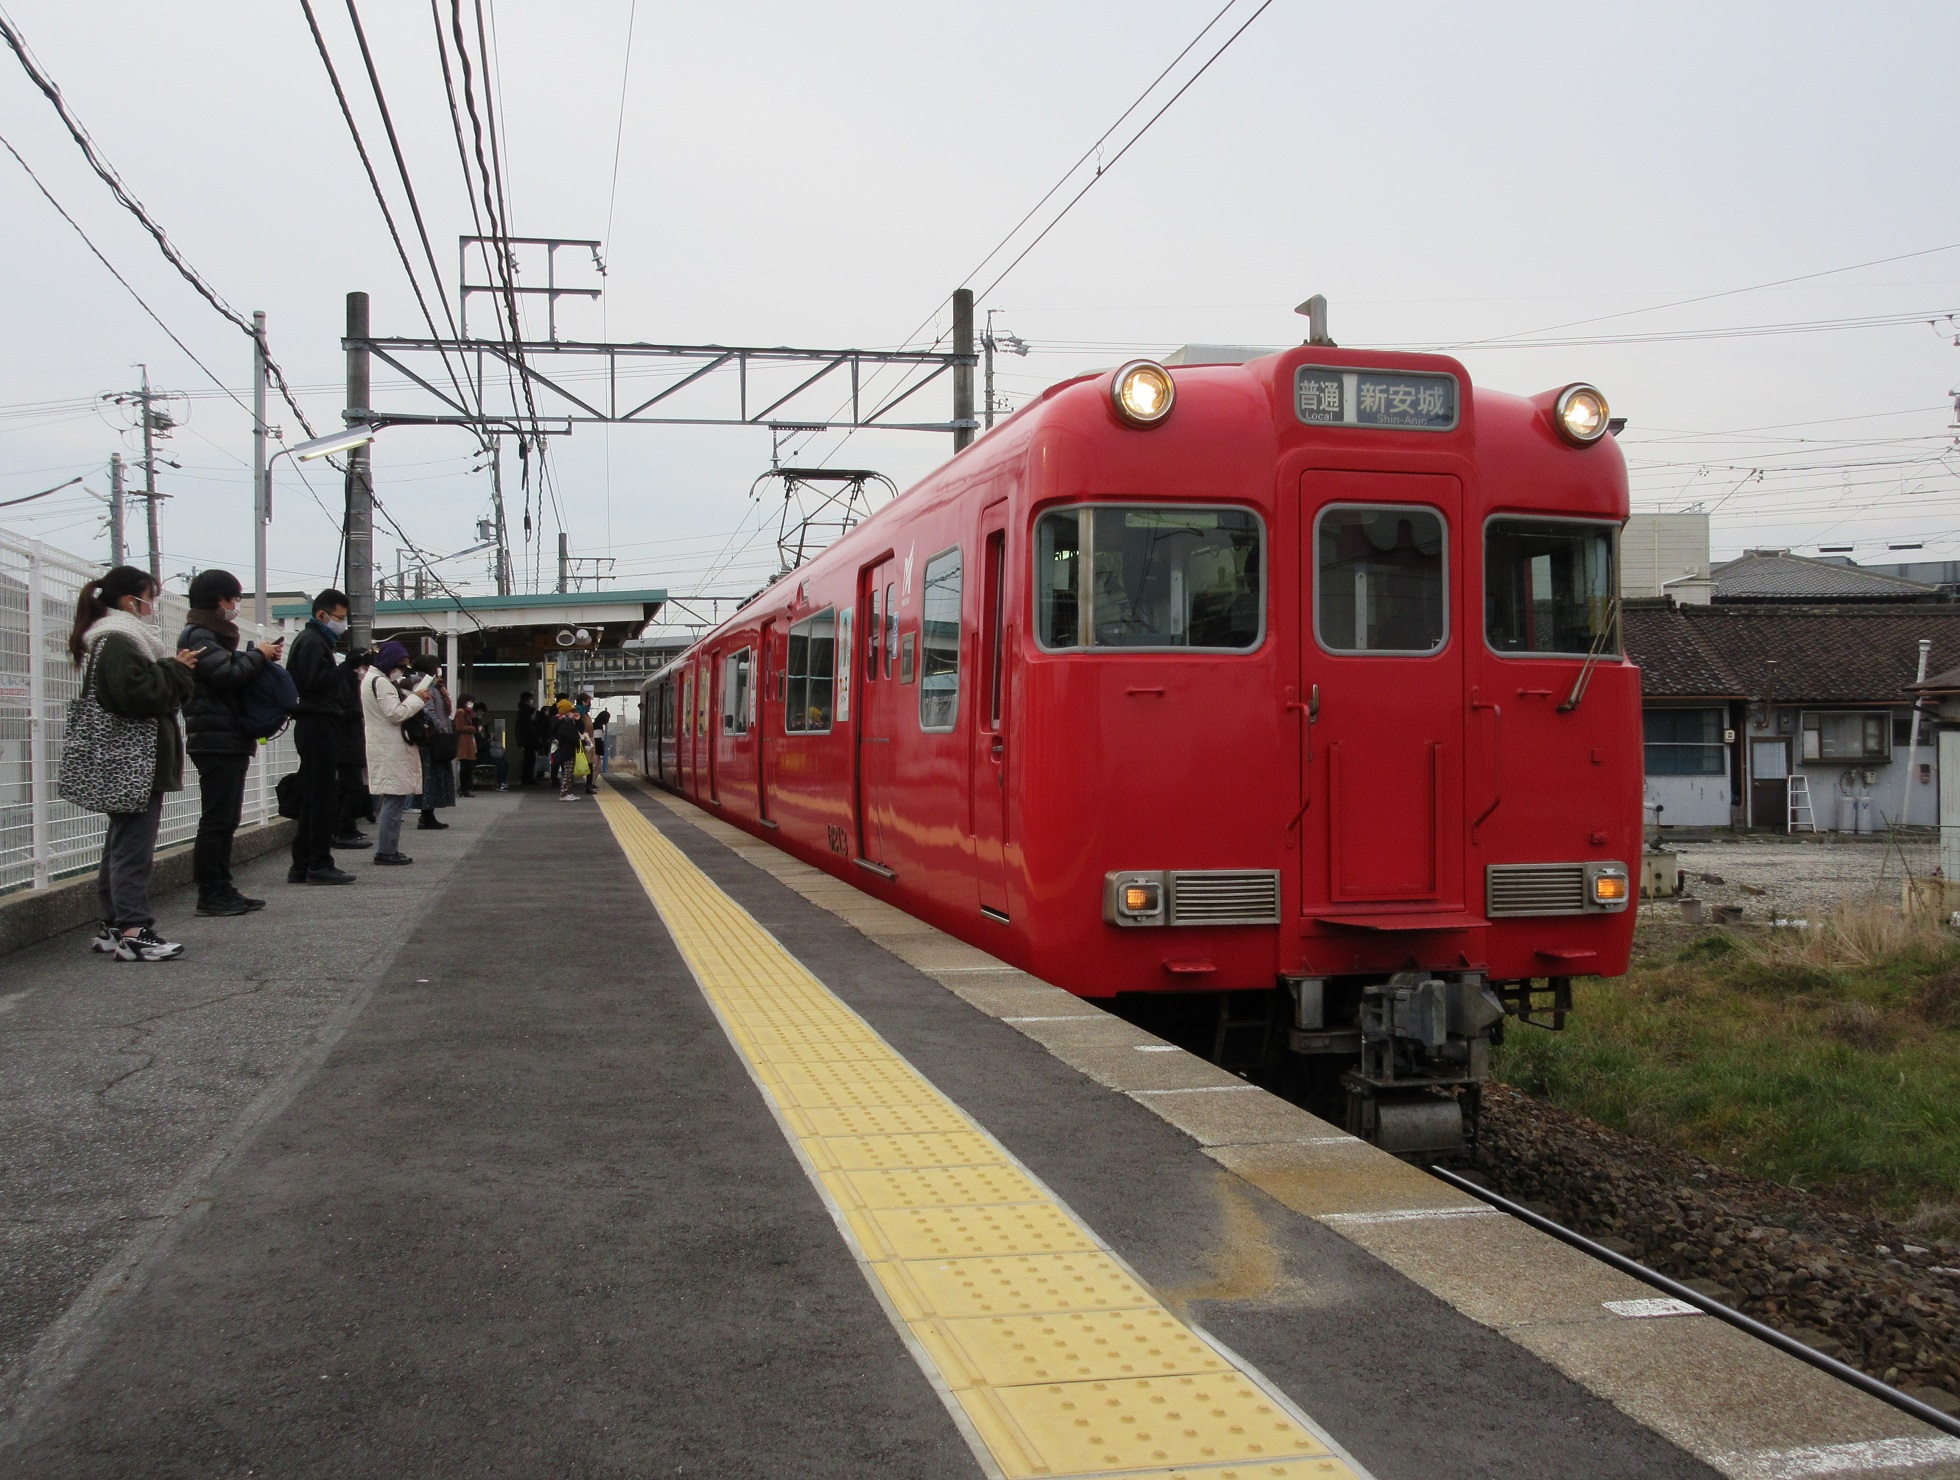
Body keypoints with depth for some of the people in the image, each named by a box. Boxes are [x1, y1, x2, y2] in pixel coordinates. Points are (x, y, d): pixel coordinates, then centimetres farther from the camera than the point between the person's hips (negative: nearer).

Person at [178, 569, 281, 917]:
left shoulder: (214, 634, 22)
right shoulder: (199, 636, -9)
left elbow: (235, 670, 21)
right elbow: (227, 674, -20)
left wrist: (257, 654, 6)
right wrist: (258, 655, -8)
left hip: (231, 740, 10)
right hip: (216, 741, -10)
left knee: (226, 819, 11)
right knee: (216, 819, -8)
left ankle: (221, 889, 15)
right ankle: (210, 894, -6)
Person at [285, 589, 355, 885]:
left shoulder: (313, 639, 22)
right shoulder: (313, 641, -9)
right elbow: (315, 681, -21)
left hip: (314, 725, 11)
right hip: (318, 725, -11)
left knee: (312, 797, 11)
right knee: (325, 796, -8)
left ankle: (302, 866, 14)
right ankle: (319, 864, -5)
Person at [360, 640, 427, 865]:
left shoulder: (372, 678, 20)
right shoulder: (381, 682, -13)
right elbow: (396, 713, -19)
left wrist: (412, 699, 10)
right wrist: (417, 698, -9)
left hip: (385, 749, 11)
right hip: (391, 751, -11)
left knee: (389, 801, 14)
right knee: (394, 800, -10)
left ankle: (386, 849, 19)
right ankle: (387, 851, -9)